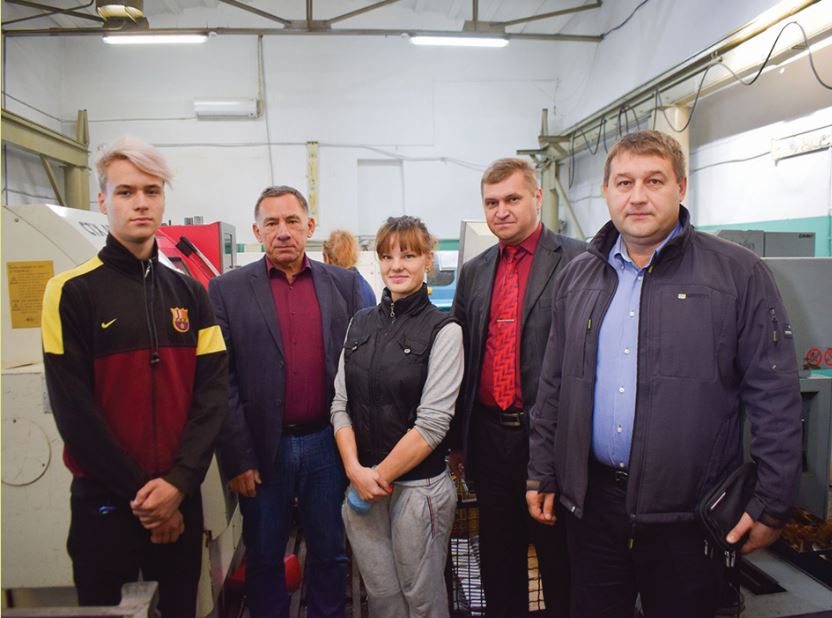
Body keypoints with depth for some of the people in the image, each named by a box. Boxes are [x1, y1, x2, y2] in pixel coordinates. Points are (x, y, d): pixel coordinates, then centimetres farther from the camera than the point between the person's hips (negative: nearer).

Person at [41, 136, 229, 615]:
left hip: (181, 498, 4)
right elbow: (74, 409, -12)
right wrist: (138, 491, -13)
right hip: (104, 499, -3)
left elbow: (213, 392, -3)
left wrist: (178, 483, -13)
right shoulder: (72, 292, -8)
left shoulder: (191, 294, 4)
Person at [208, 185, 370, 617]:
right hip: (263, 450, -1)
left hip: (327, 442, 2)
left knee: (329, 554, 17)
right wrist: (237, 458, -8)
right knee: (263, 557, 16)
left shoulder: (343, 283, 2)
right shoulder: (227, 290, -4)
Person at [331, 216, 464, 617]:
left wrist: (381, 476, -10)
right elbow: (340, 404, 4)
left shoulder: (443, 331, -10)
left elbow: (433, 423, -14)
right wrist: (355, 470, -8)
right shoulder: (360, 324, 5)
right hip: (360, 484, 4)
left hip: (418, 486, -4)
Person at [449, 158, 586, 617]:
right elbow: (461, 359, 11)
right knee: (498, 563, 20)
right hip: (489, 437, 5)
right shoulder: (473, 272, 9)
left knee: (559, 561, 13)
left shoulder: (578, 262, -7)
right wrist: (458, 440, 11)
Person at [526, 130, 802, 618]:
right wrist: (543, 474, 9)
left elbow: (775, 399, -6)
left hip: (688, 512, -3)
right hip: (591, 500, 4)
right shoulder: (579, 276, 6)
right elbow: (554, 387, 9)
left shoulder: (739, 274, -5)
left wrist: (772, 503, -7)